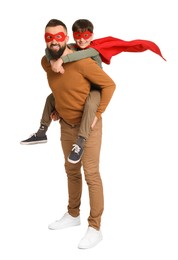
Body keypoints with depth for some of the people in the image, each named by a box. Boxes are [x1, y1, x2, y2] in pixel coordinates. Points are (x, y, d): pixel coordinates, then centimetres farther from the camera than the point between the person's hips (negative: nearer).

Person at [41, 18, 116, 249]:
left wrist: (97, 114, -18)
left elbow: (109, 85, -19)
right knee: (71, 170, 18)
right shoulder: (45, 62, -4)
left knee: (91, 174, -3)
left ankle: (95, 228, 6)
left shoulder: (81, 62, -25)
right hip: (66, 124, 7)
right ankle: (73, 215, 36)